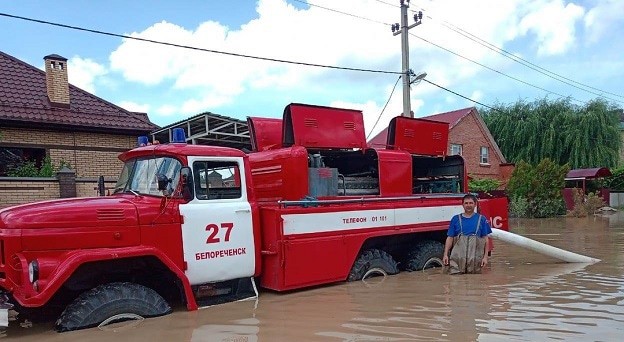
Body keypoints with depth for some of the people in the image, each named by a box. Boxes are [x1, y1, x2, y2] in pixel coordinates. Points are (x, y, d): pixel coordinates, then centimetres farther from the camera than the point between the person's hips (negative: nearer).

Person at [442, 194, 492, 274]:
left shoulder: (481, 219, 9)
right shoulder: (455, 219, 10)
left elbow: (486, 239, 8)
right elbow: (450, 238, 8)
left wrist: (485, 256, -1)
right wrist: (445, 255, -2)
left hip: (475, 259, 0)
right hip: (458, 258, 0)